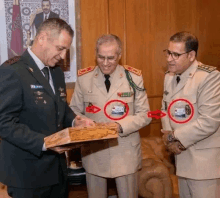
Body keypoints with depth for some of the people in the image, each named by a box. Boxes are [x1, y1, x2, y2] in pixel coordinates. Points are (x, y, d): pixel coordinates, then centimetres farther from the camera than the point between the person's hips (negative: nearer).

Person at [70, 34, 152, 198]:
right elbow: (74, 111, 5)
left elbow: (145, 115, -4)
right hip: (93, 151, 1)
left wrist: (121, 126, -21)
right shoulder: (84, 77, -3)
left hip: (125, 151, -1)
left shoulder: (134, 77, -6)